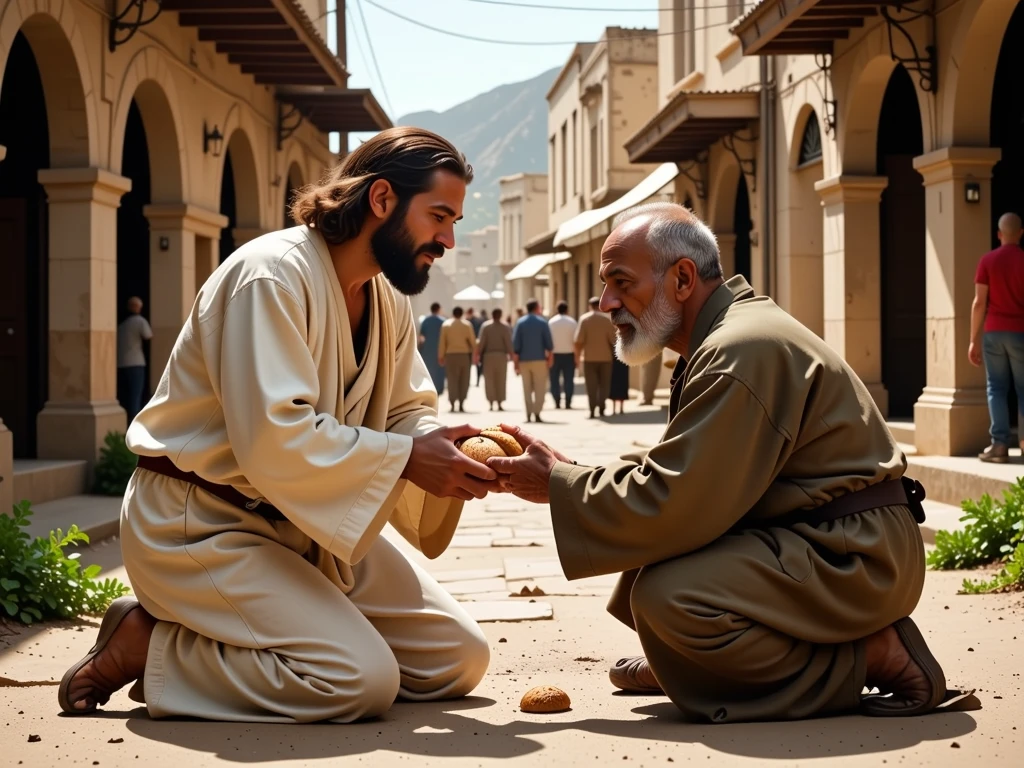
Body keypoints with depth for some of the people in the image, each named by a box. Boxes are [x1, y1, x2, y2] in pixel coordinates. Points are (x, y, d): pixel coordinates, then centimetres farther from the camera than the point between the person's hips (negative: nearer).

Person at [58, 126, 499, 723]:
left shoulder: (390, 300, 8)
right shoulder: (271, 275, -21)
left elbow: (407, 412, 9)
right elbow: (274, 439, -29)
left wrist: (445, 449, -13)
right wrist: (404, 458, -26)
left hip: (312, 523, 10)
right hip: (201, 524, -9)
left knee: (459, 660, 4)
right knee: (362, 682, -25)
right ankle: (146, 645, -6)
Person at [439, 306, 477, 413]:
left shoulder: (446, 325, 1)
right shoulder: (467, 325, 0)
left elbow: (442, 342, 1)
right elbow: (473, 341, 0)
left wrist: (441, 356, 7)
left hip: (450, 355, 0)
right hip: (464, 355, 0)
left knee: (452, 380, 3)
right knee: (464, 381, 6)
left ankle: (453, 404, -4)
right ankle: (461, 404, 2)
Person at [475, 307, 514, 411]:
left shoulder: (485, 326, -2)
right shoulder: (505, 328, -3)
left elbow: (481, 342, -4)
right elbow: (508, 343, -5)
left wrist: (478, 354, 1)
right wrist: (511, 355, 2)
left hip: (488, 355, 0)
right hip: (501, 355, 0)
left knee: (489, 380, 4)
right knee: (501, 380, 5)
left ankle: (491, 403, -1)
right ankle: (500, 403, 2)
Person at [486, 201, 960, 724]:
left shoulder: (741, 352, -21)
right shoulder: (727, 335, 14)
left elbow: (674, 504, -24)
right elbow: (682, 476, 15)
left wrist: (557, 485, -12)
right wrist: (569, 473, 4)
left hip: (854, 560, -11)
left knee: (668, 595, -27)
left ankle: (872, 657, -15)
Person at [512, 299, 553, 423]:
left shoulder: (520, 322, 2)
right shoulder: (542, 322, -1)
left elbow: (515, 344, -2)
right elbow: (549, 343, -2)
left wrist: (516, 363, 1)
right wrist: (549, 357, 13)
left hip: (524, 360, 2)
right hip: (539, 359, -2)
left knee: (527, 389, 10)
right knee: (539, 388, 1)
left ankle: (528, 414, 6)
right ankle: (537, 413, -8)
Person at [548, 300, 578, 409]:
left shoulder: (551, 322, -2)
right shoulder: (572, 322, -3)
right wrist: (577, 356, -1)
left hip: (554, 355, 0)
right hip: (569, 354, 0)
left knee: (555, 379, 7)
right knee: (568, 379, 3)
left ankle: (557, 403, 3)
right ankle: (568, 403, -2)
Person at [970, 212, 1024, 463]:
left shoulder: (988, 261, -1)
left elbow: (979, 303, -3)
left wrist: (974, 340, 2)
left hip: (994, 332, 0)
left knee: (997, 387, 2)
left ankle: (1000, 444, -5)